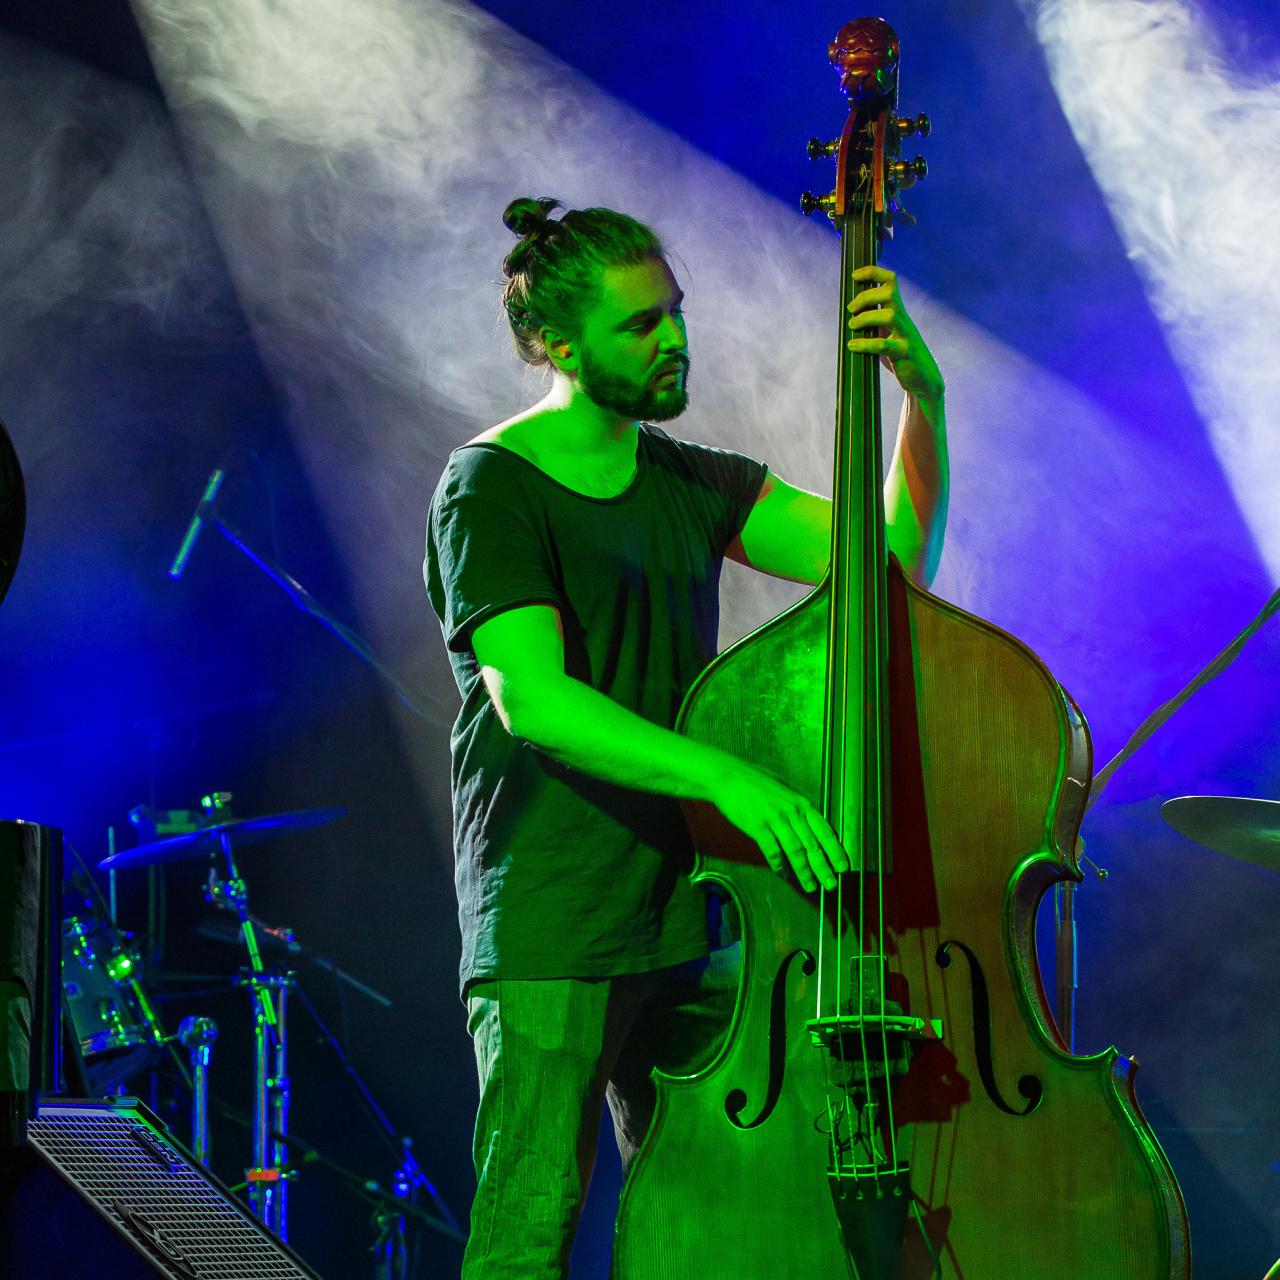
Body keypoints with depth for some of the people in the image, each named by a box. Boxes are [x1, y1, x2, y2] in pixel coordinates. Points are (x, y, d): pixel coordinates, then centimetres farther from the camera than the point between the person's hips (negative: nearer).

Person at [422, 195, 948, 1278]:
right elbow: (531, 697, -23)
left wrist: (924, 393, -9)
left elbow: (894, 553, 6)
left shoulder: (691, 480, 12)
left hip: (690, 921, 7)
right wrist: (723, 774, -34)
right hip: (551, 933, -7)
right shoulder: (491, 487, -8)